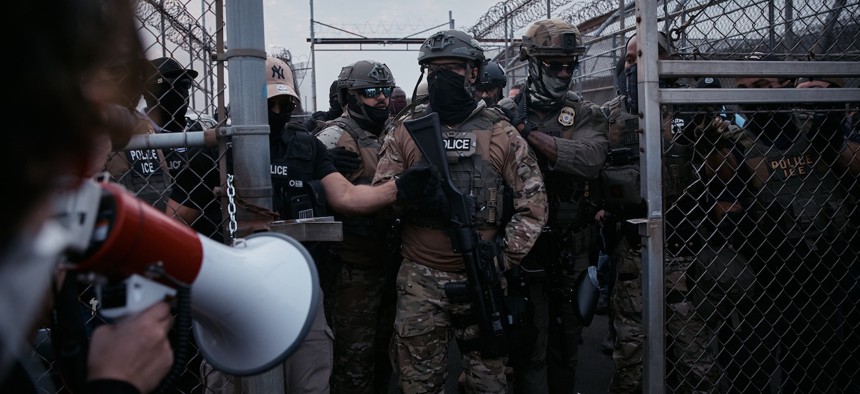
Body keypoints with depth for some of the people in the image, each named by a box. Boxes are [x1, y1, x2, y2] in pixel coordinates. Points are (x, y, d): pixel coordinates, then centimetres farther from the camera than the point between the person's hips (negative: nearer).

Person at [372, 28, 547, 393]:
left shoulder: (501, 135, 3)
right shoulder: (405, 133, 6)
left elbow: (532, 202, 0)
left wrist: (505, 258, -9)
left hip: (482, 280, 0)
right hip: (420, 279, 1)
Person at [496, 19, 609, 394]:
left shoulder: (587, 115, 3)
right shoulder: (506, 113, -2)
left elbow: (589, 159, -18)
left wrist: (529, 131, -21)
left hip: (572, 250, 3)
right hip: (526, 246, -3)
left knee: (566, 339, 18)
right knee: (530, 342, 3)